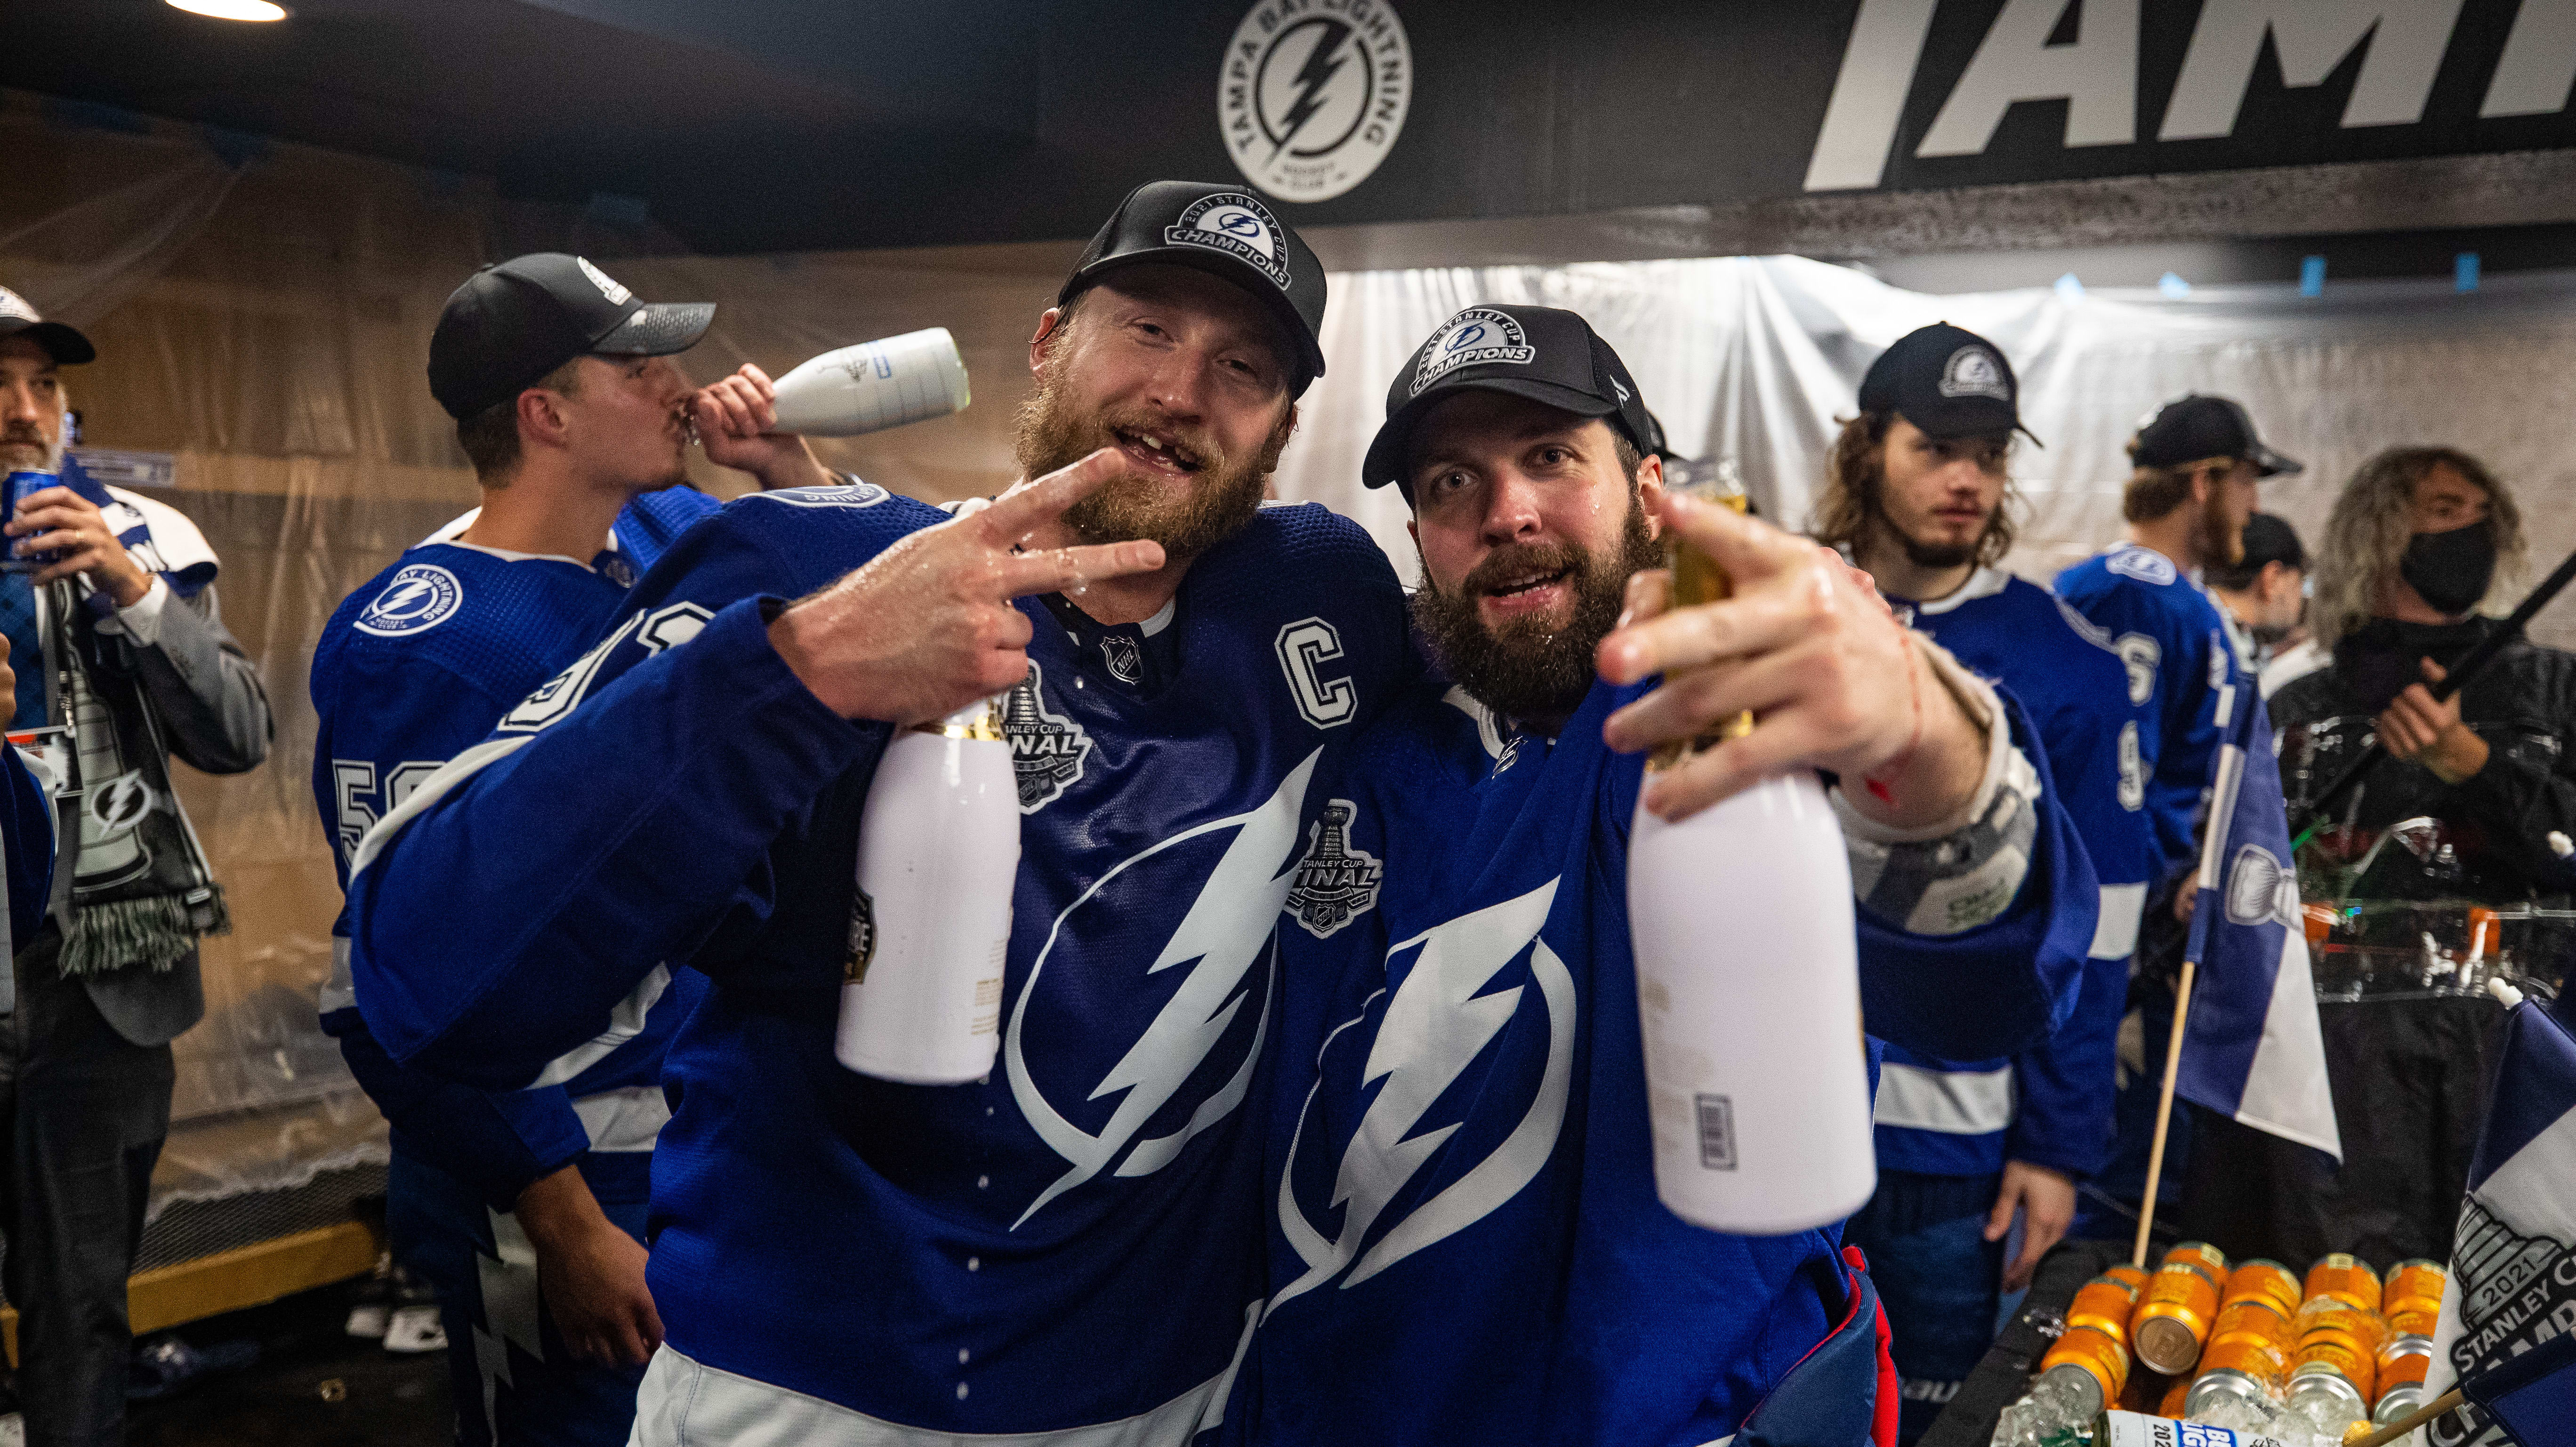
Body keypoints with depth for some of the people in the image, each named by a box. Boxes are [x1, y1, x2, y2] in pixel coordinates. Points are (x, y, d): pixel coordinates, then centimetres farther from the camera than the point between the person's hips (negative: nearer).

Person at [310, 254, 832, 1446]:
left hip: (723, 1151, 8)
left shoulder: (667, 534, 3)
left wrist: (783, 468, 0)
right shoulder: (422, 644, -20)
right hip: (570, 1184, -7)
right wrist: (572, 1233, -21)